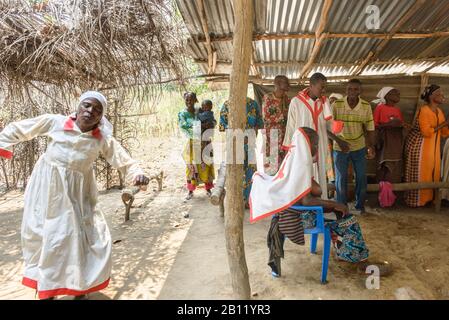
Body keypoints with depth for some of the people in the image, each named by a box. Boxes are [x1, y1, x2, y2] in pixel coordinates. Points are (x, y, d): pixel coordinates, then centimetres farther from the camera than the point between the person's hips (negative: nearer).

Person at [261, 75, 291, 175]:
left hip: (285, 135, 5)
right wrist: (282, 115, -11)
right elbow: (266, 118, -11)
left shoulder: (287, 99, 11)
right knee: (273, 162, -5)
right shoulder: (267, 98, -5)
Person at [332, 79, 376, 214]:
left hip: (359, 147, 2)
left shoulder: (366, 106, -8)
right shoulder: (336, 104, -15)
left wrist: (371, 147, -7)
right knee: (341, 178, 6)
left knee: (361, 177, 11)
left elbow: (370, 128, -1)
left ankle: (359, 206, 29)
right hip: (340, 147, -2)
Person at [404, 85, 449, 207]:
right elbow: (426, 132, -23)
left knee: (432, 172, 12)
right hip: (419, 145, -8)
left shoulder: (439, 111, 9)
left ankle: (427, 197, 25)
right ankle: (416, 200, 13)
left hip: (433, 146, 8)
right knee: (419, 173, 1)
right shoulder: (424, 110, -16)